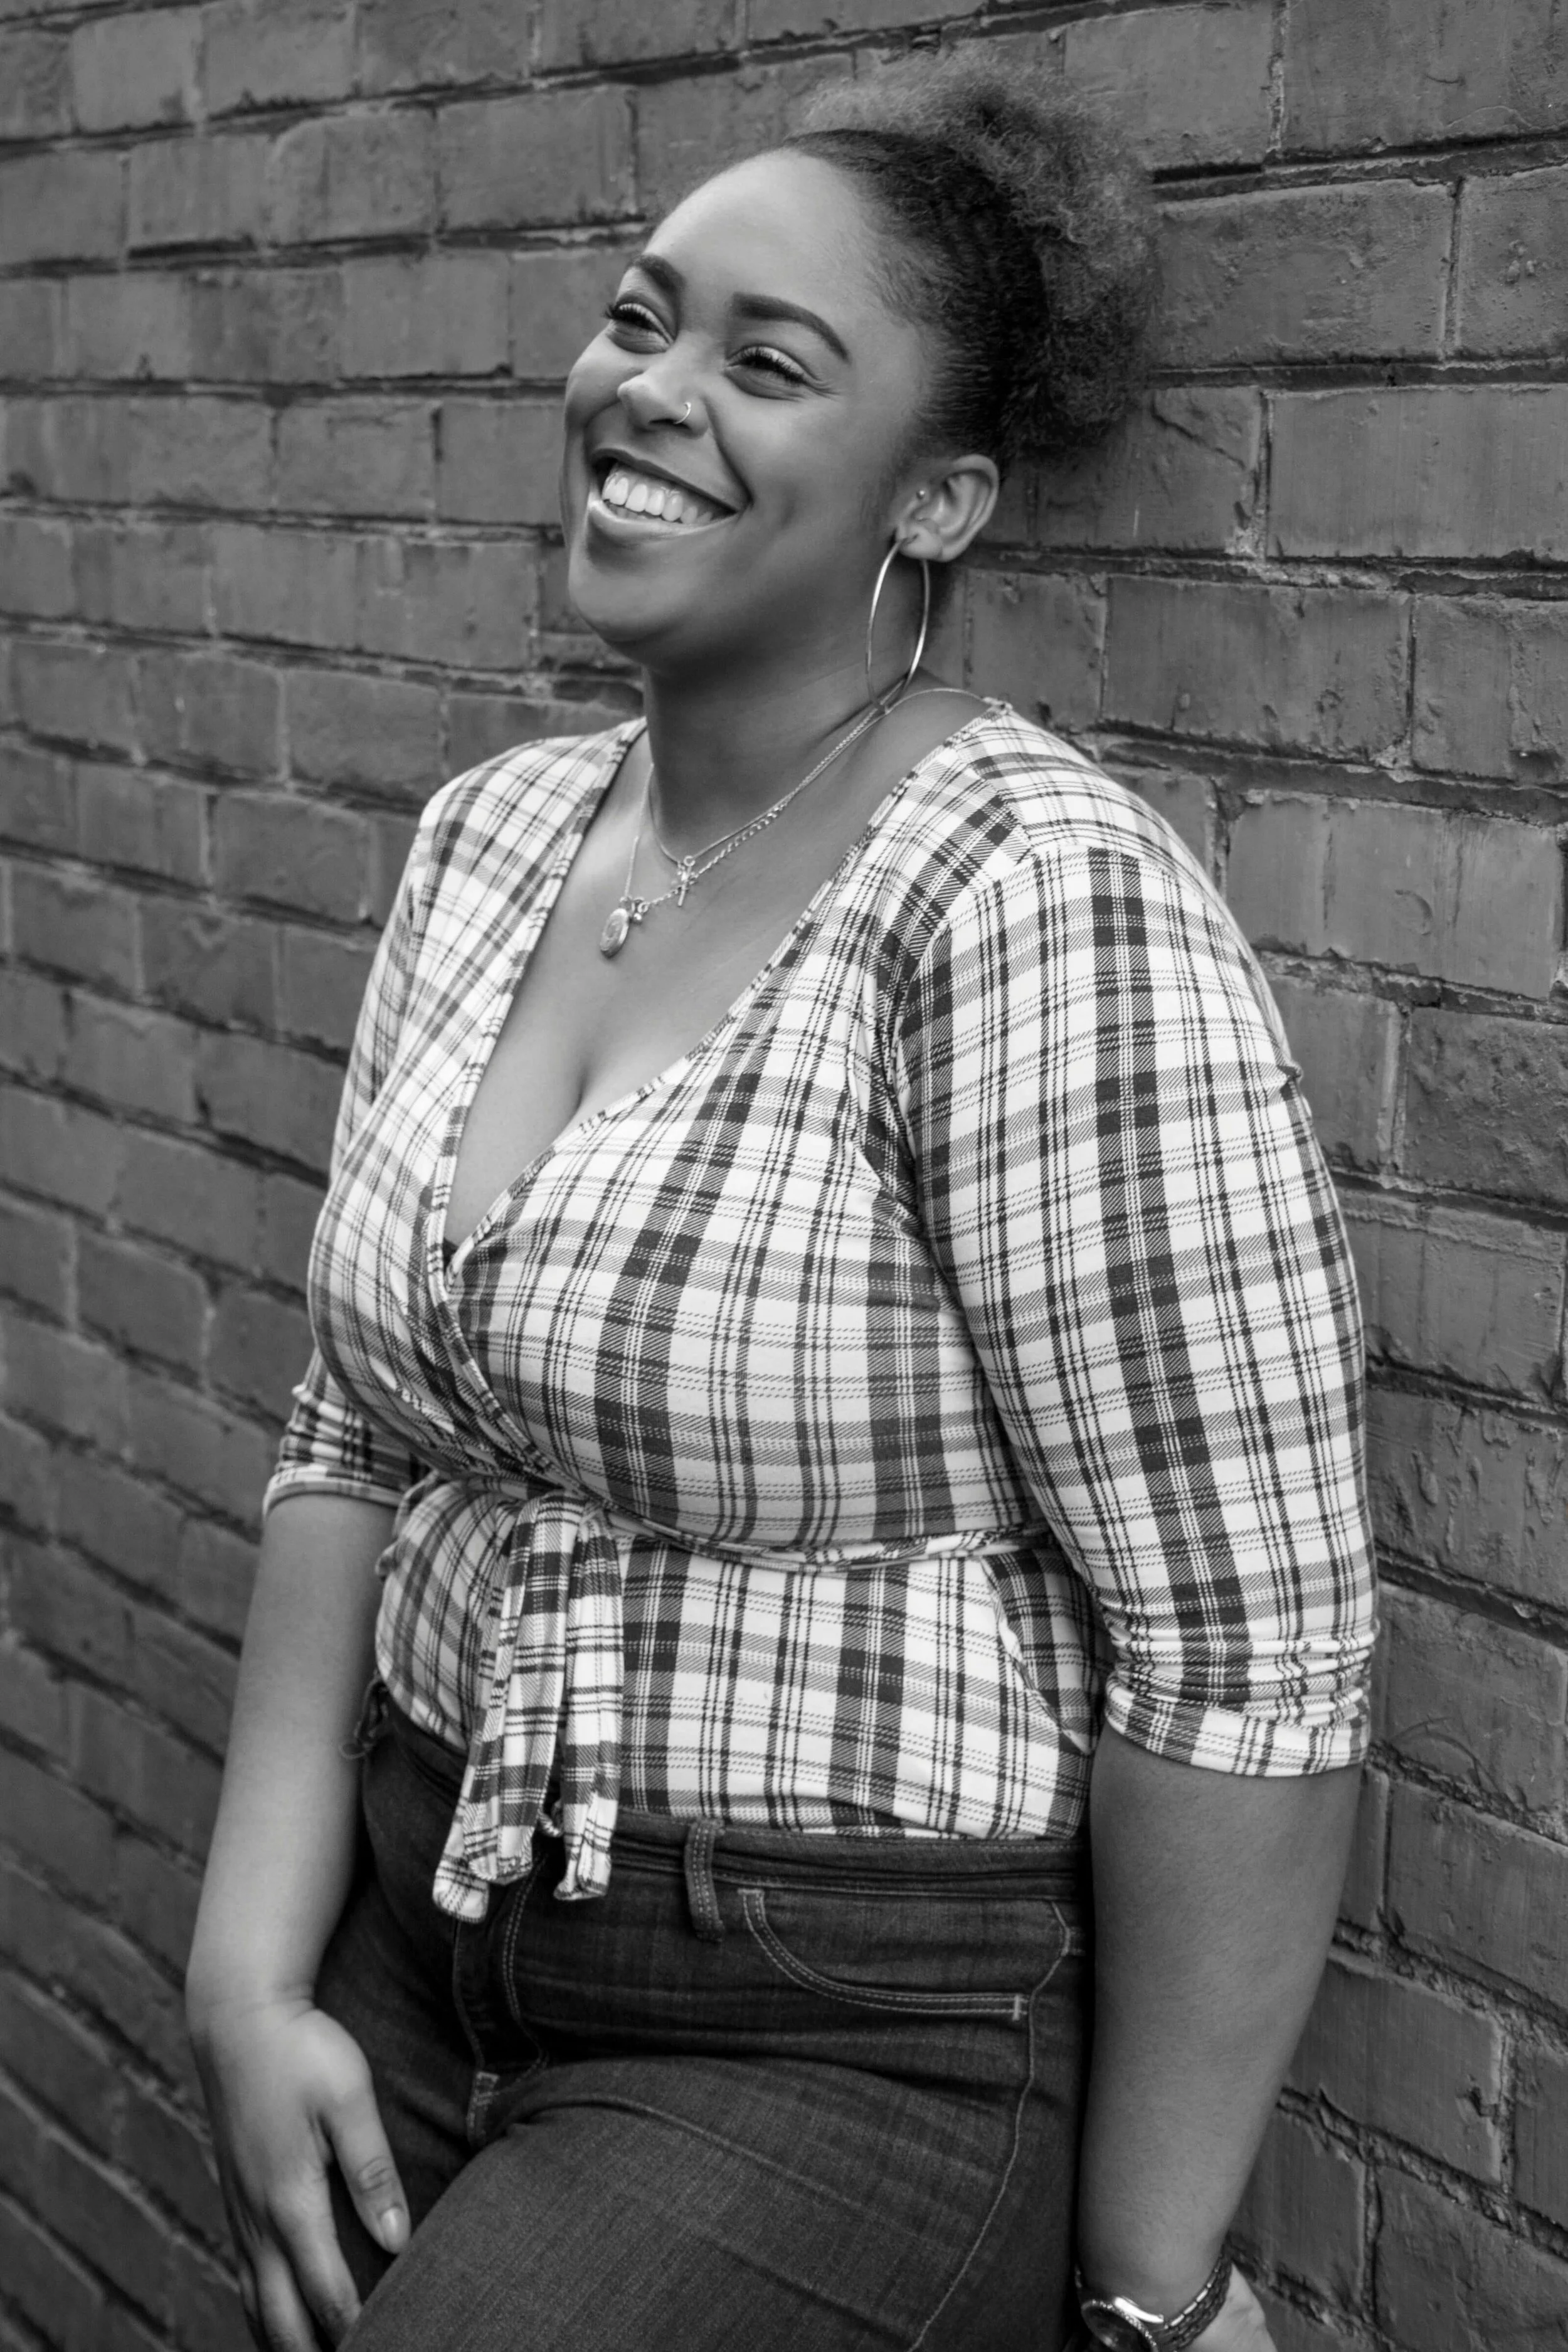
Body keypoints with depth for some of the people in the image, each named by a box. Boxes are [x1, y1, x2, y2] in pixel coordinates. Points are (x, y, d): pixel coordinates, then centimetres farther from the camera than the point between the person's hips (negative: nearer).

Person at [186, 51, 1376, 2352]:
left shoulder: (1043, 904, -20)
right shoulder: (491, 838, 3)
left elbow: (1247, 1662, -19)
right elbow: (356, 1444, 8)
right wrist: (254, 1973, 0)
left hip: (864, 2047, -6)